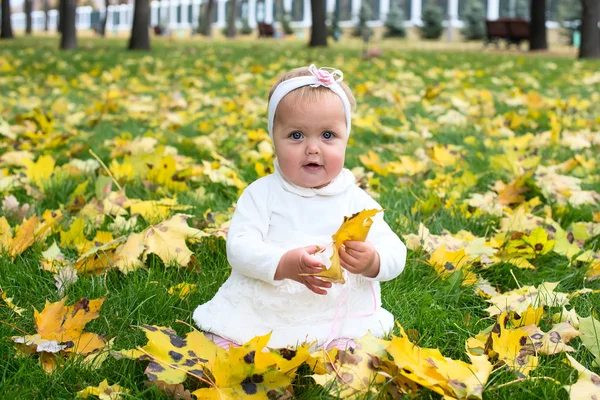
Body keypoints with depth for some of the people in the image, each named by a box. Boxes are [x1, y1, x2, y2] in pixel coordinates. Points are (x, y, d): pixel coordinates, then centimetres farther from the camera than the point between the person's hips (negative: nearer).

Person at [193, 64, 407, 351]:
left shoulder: (356, 201, 5)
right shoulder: (261, 194, 2)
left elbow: (395, 253, 1)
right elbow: (239, 246, -10)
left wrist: (372, 261, -25)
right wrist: (284, 264, -29)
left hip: (337, 321, 0)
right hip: (258, 314, 0)